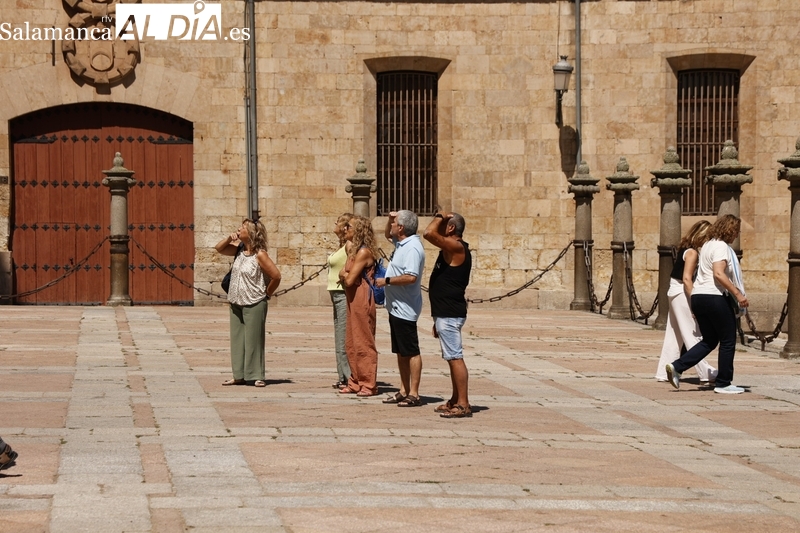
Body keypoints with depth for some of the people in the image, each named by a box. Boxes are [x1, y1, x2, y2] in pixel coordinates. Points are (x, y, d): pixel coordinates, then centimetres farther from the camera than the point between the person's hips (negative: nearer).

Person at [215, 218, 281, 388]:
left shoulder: (260, 255, -13)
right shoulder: (240, 250, 7)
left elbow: (276, 276, -14)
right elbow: (219, 248, 17)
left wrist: (267, 294, -2)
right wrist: (229, 238, -1)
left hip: (254, 304, -7)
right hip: (236, 303, 7)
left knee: (253, 340, -2)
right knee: (237, 340, 9)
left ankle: (255, 376, 4)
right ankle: (239, 375, 15)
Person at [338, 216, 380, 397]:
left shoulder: (363, 252, -15)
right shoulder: (353, 250, 15)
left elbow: (349, 280, -18)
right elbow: (342, 275, 13)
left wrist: (345, 275, 0)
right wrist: (346, 276, -6)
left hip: (362, 300, -10)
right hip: (352, 300, 10)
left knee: (364, 343, -5)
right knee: (351, 344, 12)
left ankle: (368, 384, -1)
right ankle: (355, 382, 19)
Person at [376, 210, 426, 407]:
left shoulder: (413, 248, -20)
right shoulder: (401, 243, 11)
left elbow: (411, 277, -31)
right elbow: (387, 235, 33)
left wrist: (387, 281, -19)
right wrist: (390, 219, 13)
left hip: (405, 309, -11)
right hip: (396, 307, 11)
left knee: (411, 352, -6)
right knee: (400, 352, 14)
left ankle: (414, 394, -3)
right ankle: (404, 391, 20)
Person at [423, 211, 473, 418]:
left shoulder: (455, 246, -14)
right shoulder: (451, 249, 18)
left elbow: (429, 233, -30)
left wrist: (439, 217, -11)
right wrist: (438, 319, 24)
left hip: (450, 315, -11)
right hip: (445, 314, 11)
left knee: (455, 358, -10)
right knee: (452, 358, 14)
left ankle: (463, 404, -10)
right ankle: (455, 400, 21)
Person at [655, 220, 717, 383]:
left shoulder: (685, 249, 12)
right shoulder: (692, 252, -16)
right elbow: (687, 278, -22)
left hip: (674, 291, 9)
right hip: (682, 292, -9)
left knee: (674, 335, 12)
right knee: (692, 335, -5)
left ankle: (664, 372, 15)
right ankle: (705, 373, -2)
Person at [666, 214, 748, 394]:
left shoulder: (707, 246, 19)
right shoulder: (721, 246, -10)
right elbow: (718, 273, -22)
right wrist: (738, 295, -21)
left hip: (698, 296, 9)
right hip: (714, 297, -9)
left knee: (709, 341, 15)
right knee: (727, 341, 3)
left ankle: (676, 367, 3)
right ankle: (723, 383, 7)